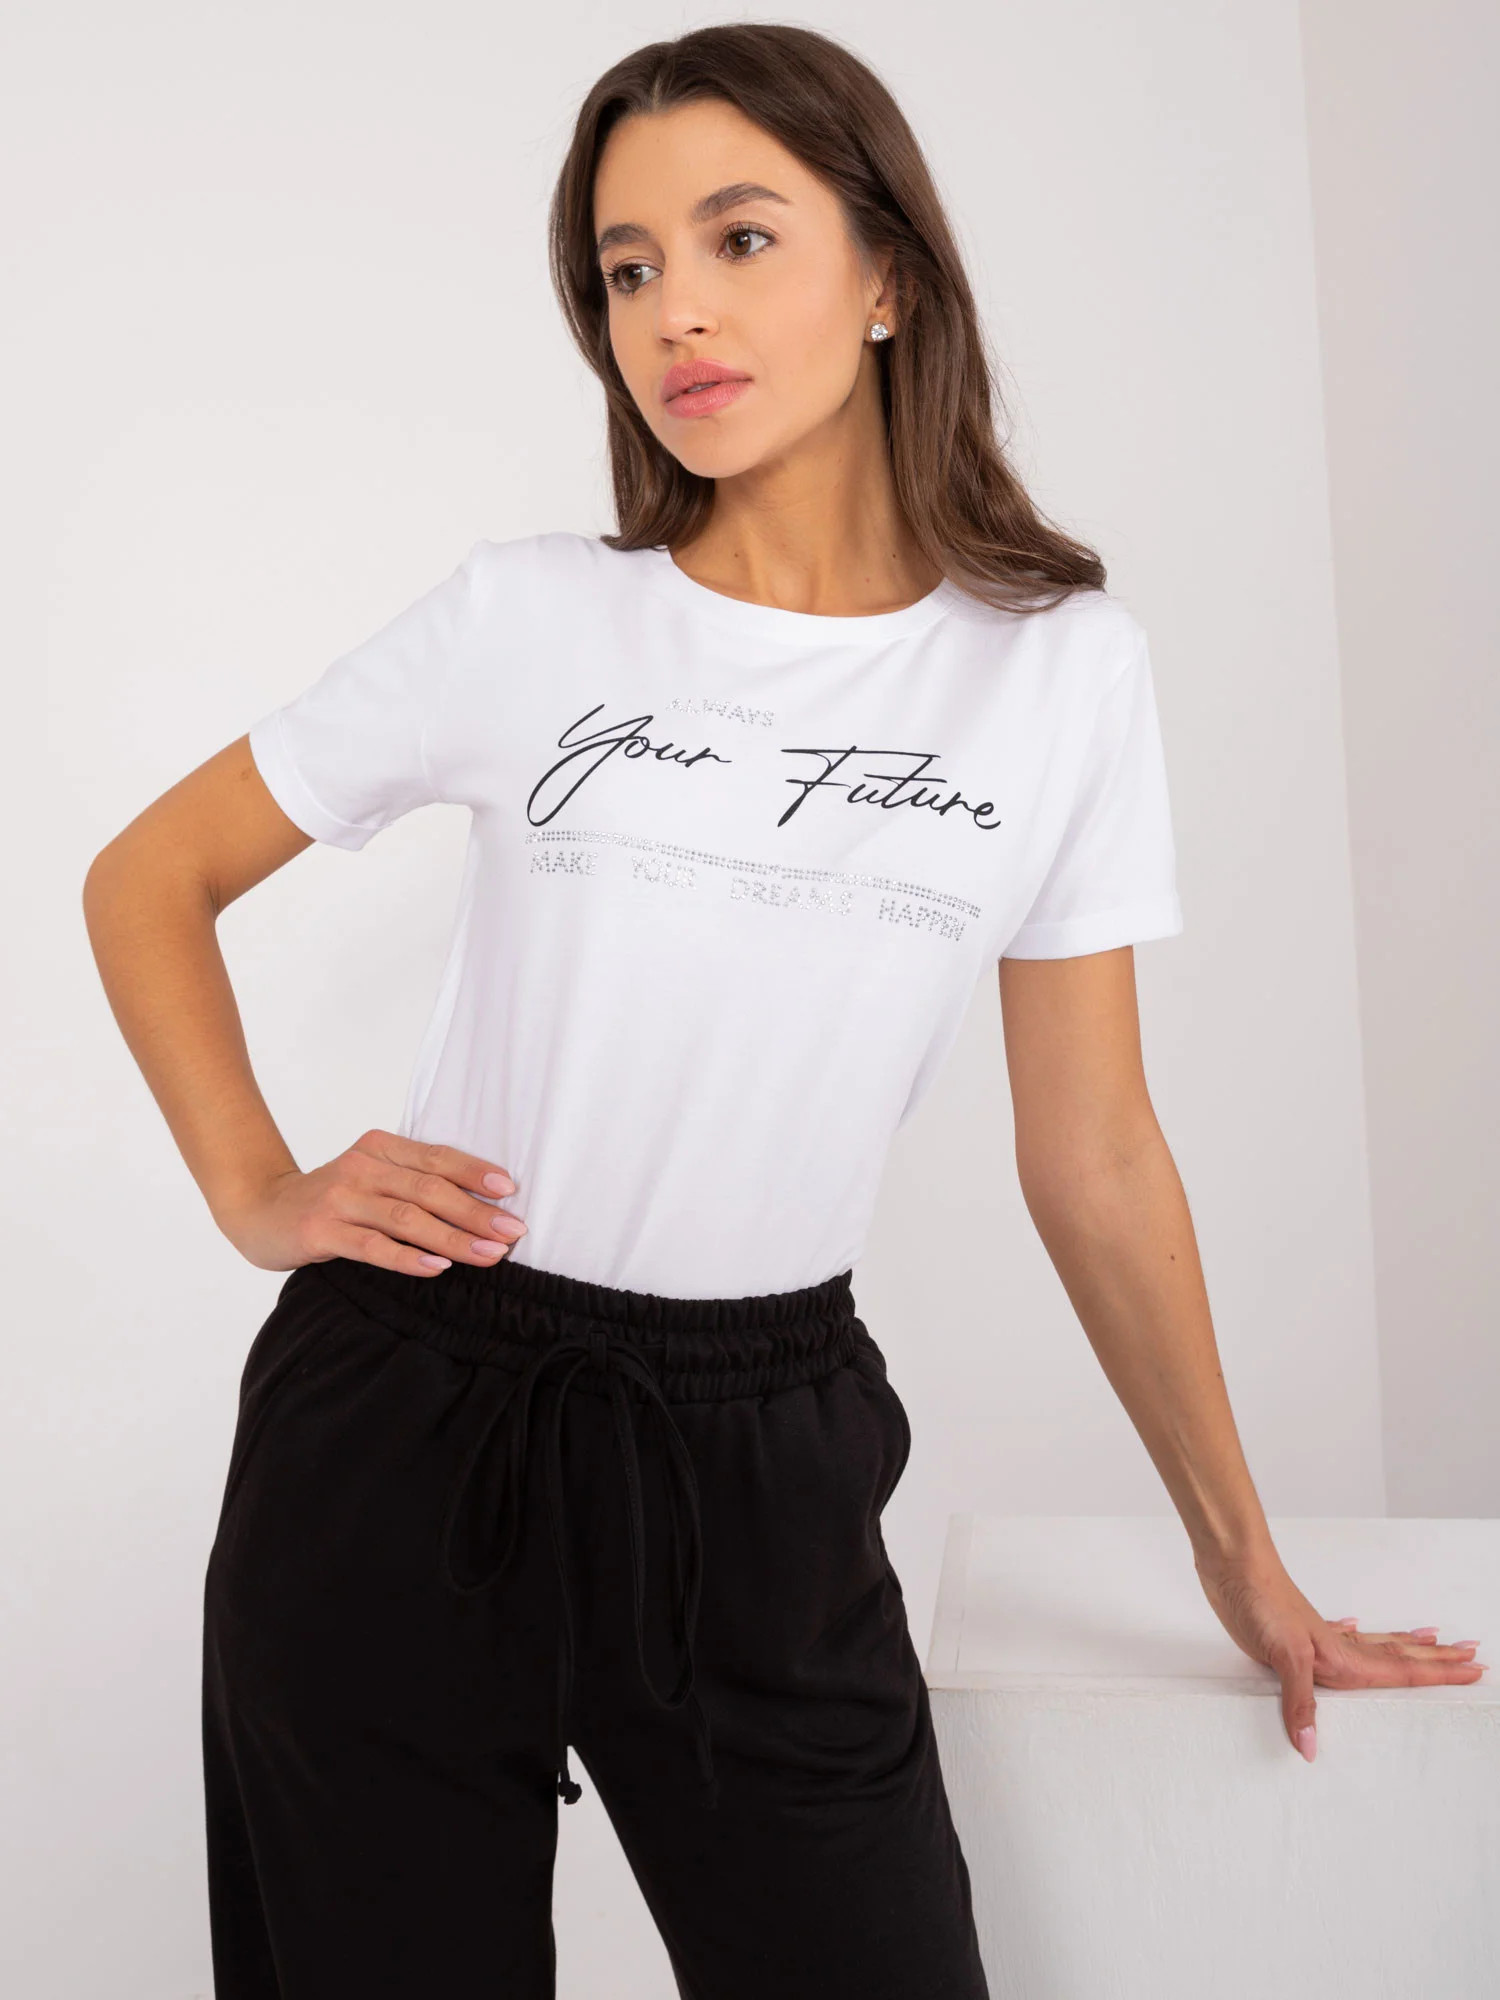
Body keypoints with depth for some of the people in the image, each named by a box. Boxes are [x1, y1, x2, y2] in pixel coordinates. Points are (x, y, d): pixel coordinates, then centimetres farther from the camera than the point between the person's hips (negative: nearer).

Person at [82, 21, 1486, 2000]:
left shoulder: (1061, 664, -1)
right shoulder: (528, 615, -3)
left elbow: (1093, 1155, 5)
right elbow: (148, 880, 8)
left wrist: (1242, 1558, 10)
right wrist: (262, 1200, -4)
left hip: (767, 1465, 1)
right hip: (409, 1432, 0)